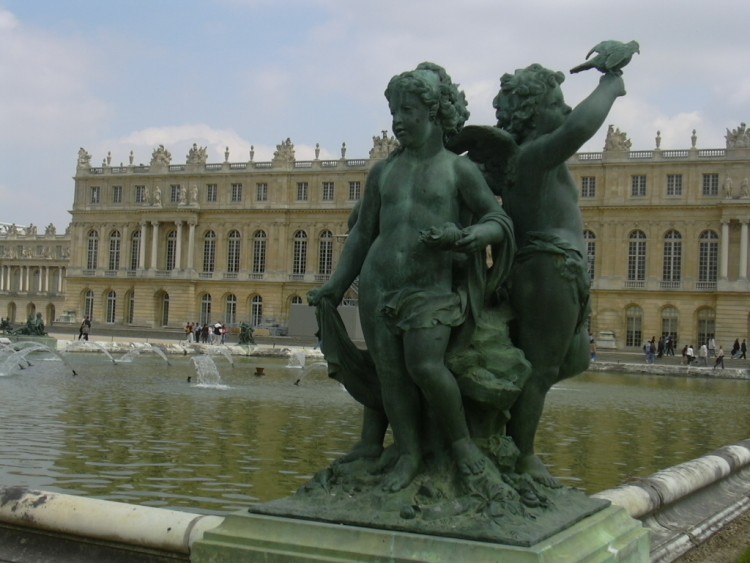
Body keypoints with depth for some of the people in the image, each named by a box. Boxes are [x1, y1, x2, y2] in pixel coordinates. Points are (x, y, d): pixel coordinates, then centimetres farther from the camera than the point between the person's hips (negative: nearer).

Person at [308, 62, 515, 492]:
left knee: (425, 365, -21)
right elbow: (362, 234, 19)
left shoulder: (460, 170, 4)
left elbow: (501, 220, 4)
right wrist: (338, 285, 15)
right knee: (391, 373, -1)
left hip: (431, 288, -4)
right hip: (378, 284, 4)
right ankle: (408, 453, 9)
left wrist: (477, 235, -20)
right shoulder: (383, 172, 14)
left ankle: (461, 440, 0)